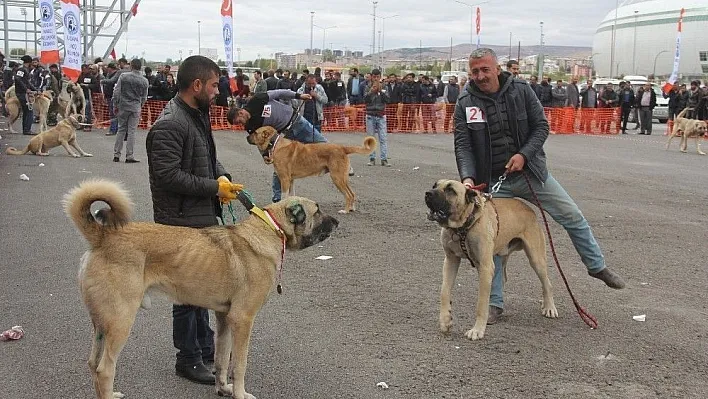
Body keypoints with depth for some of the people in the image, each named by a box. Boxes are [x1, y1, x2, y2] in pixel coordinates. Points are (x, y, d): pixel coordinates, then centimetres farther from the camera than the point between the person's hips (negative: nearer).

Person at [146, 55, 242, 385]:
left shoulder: (198, 114, 8)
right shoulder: (170, 124, -21)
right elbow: (168, 175, -25)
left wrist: (222, 176, -2)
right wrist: (214, 187, -19)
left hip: (204, 218, 9)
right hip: (182, 223, -9)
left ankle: (205, 348, 35)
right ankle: (189, 359, 17)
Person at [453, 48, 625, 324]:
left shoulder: (521, 91, -6)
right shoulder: (466, 103, -8)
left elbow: (541, 126, -4)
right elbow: (462, 145, -13)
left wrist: (524, 154, -19)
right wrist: (468, 177, -30)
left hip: (530, 172, 1)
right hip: (492, 182, -1)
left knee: (573, 216, 8)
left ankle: (597, 266, 31)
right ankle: (494, 303, 13)